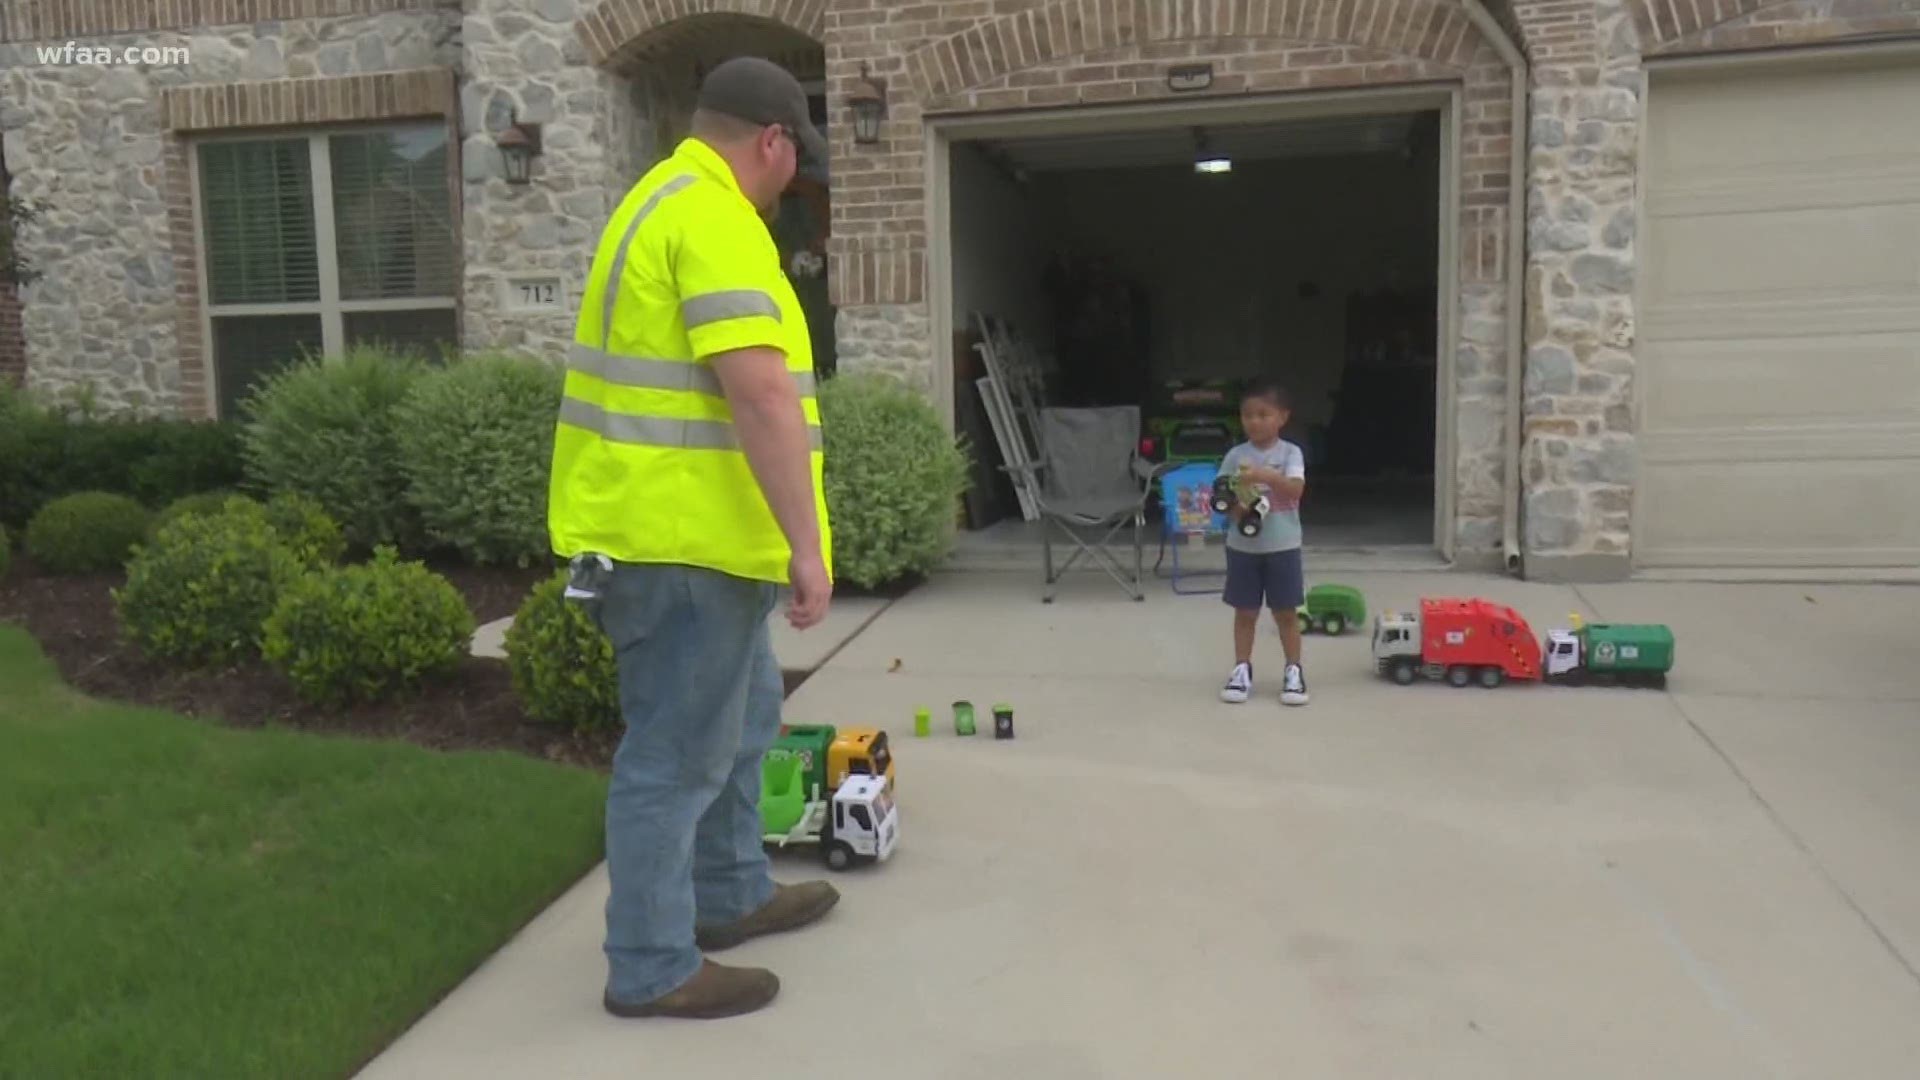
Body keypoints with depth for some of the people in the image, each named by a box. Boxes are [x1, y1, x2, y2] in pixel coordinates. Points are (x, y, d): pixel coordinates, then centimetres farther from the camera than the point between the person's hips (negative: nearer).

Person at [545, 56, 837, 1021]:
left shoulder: (665, 200, 18)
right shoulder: (717, 220, -17)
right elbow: (762, 396, -26)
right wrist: (807, 541, -24)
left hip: (665, 525, 11)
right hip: (683, 538, -11)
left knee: (740, 716, 22)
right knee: (678, 753, 0)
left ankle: (729, 896, 37)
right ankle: (652, 967, 14)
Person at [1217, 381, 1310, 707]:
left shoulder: (1290, 453, -5)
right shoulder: (1235, 456, 0)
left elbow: (1296, 489, -20)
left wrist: (1267, 476, -34)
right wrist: (1234, 507, -22)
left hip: (1282, 546, -1)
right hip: (1243, 546, 2)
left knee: (1286, 612, 7)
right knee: (1245, 612, 10)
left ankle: (1294, 671, 17)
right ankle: (1242, 670, 19)